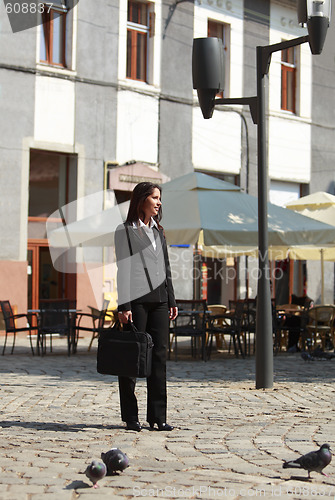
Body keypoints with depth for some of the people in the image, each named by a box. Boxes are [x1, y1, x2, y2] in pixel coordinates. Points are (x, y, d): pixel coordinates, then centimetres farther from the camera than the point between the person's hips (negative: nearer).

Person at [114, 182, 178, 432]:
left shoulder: (158, 231, 19)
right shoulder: (125, 231, 0)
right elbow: (123, 270, -6)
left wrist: (172, 301, 13)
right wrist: (123, 305, -13)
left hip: (159, 300, 6)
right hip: (136, 299, -6)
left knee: (159, 357, 3)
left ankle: (158, 417, 6)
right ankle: (131, 417, 6)